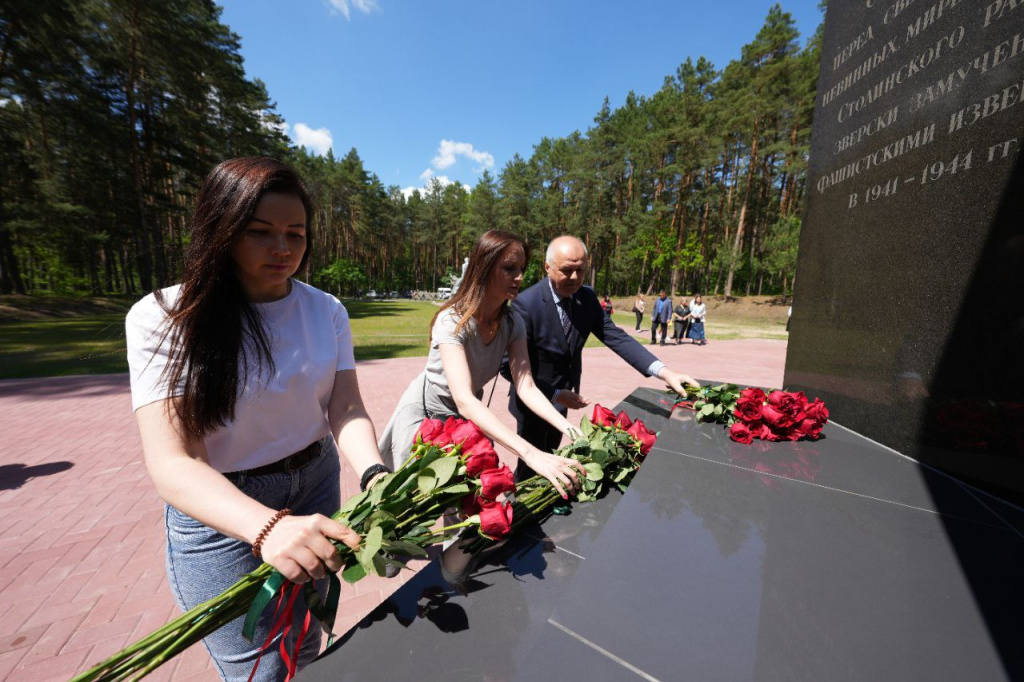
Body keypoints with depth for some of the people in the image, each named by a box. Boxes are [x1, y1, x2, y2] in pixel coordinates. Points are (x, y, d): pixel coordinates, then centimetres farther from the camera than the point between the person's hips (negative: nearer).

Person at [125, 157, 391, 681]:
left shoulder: (326, 311, -8)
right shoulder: (162, 318, -17)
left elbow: (346, 410, -11)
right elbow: (172, 463, -25)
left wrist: (374, 474, -32)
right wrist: (267, 527, -42)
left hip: (316, 484, 4)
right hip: (218, 508, -3)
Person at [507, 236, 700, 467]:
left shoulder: (587, 298, -6)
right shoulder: (526, 303, -24)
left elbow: (615, 337, -12)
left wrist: (662, 371, -25)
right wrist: (554, 394, -26)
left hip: (560, 399, 6)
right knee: (532, 465, 11)